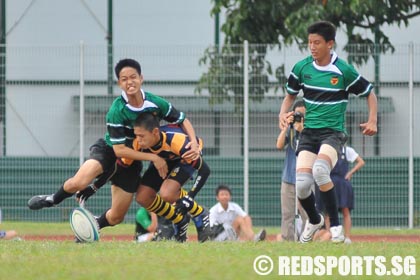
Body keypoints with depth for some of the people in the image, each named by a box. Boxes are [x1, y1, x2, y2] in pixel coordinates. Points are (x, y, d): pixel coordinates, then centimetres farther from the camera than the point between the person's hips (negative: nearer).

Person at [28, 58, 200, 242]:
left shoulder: (156, 103, -15)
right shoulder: (117, 111, -26)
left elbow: (183, 120, 1)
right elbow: (119, 150, -24)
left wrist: (194, 142, -18)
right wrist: (153, 158, -26)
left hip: (132, 160, 4)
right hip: (108, 150, -4)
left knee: (116, 216, 1)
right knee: (79, 182, -32)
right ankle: (53, 200, -1)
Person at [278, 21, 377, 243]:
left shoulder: (344, 71, -7)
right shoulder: (302, 68, 3)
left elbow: (369, 94, 6)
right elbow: (290, 94, 20)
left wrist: (372, 121, -8)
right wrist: (283, 113, 0)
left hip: (333, 132, -4)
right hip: (308, 132, 4)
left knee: (320, 169, -34)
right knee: (301, 183, -15)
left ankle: (335, 225, -19)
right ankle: (314, 220, 19)